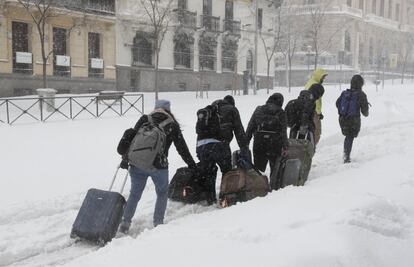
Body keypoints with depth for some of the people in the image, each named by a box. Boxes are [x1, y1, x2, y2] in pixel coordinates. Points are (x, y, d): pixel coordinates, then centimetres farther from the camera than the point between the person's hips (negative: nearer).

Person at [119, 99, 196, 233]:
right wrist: (191, 163, 17)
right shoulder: (172, 125, 4)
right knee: (162, 193, 19)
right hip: (159, 166, -2)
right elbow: (181, 147, 7)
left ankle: (125, 222, 11)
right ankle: (158, 222, 16)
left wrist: (125, 158, 5)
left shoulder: (144, 120, 8)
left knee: (134, 193, 14)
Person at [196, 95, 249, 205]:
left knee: (208, 175, 14)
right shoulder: (231, 109, 16)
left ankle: (210, 200, 17)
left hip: (201, 145, 4)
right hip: (218, 144, -4)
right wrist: (244, 149, 7)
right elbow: (239, 131, 8)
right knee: (227, 171, 11)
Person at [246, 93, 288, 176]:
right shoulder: (281, 113, -3)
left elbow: (250, 128, 5)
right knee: (275, 168, 12)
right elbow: (283, 132, -7)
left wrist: (246, 143, 9)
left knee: (257, 169, 10)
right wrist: (285, 147, -7)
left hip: (258, 144, 2)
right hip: (274, 144, -2)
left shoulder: (258, 110, 5)